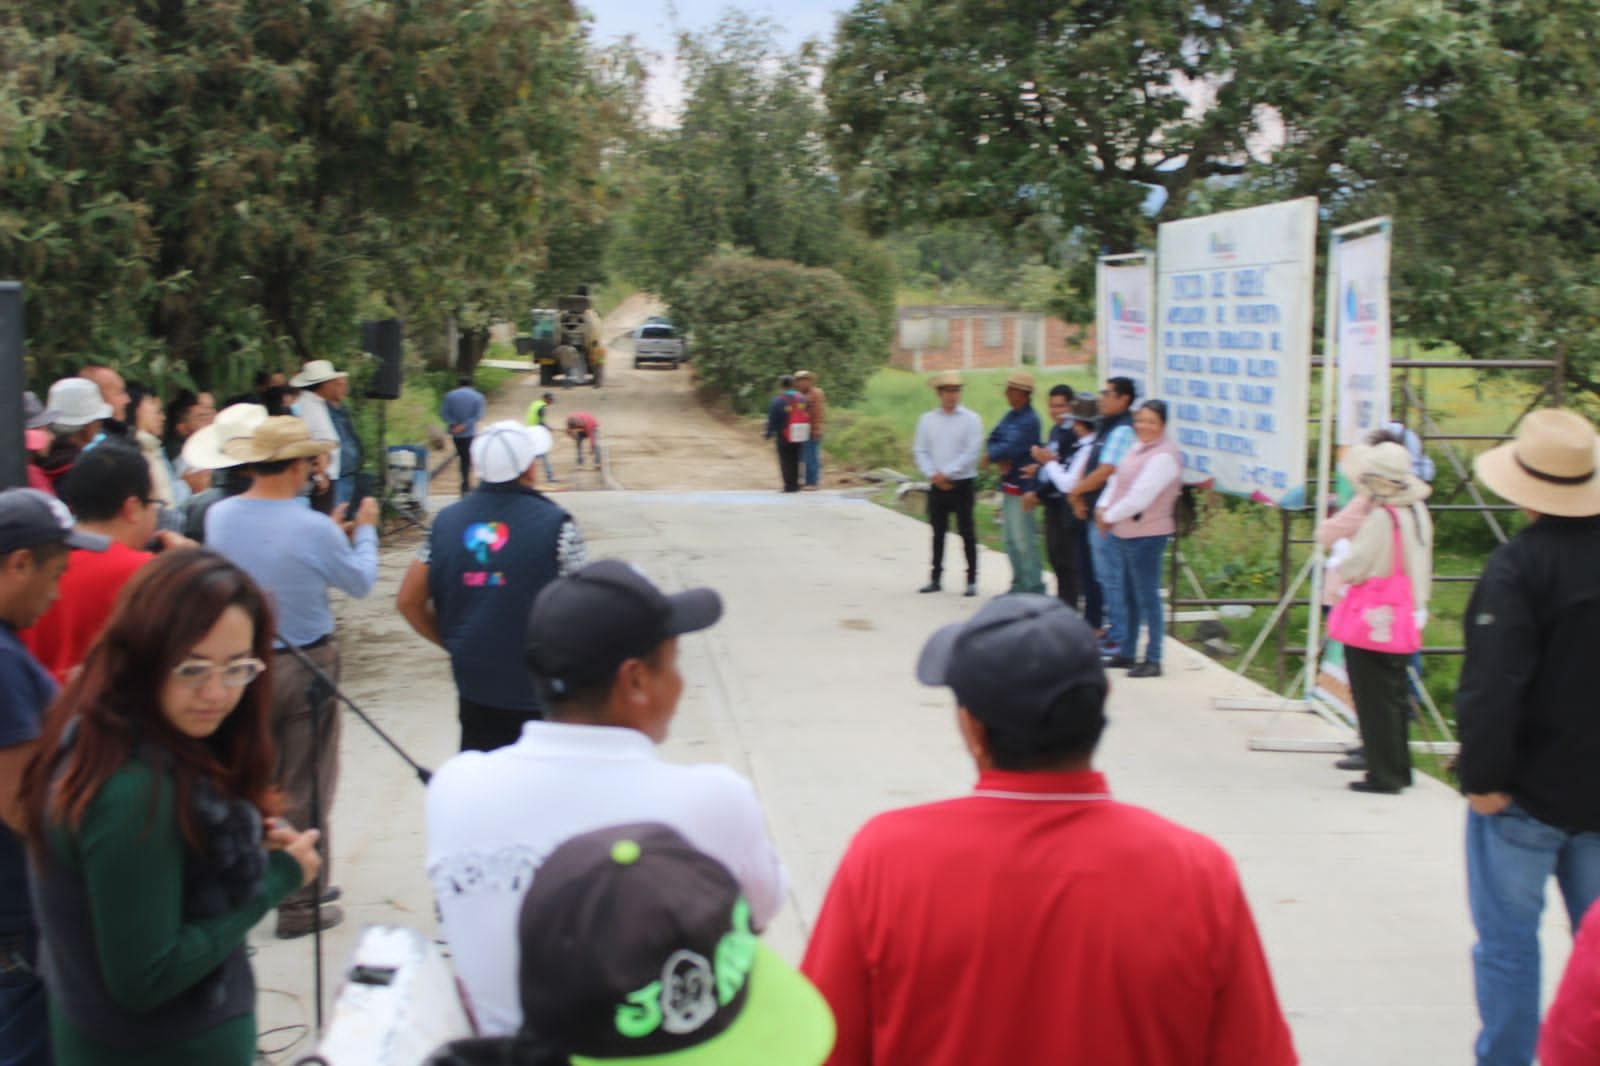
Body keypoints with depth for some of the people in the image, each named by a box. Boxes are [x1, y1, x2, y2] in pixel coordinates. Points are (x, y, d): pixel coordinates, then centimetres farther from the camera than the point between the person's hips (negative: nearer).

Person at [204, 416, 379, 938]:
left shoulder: (218, 516, -7)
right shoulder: (314, 529, -21)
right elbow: (360, 582, -4)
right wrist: (364, 531, 13)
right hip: (304, 666, -5)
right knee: (305, 789, 7)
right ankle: (302, 903, 15)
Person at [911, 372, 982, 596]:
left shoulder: (971, 419, -5)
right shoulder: (927, 419, 5)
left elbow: (972, 452, -11)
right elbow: (920, 451, 5)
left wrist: (946, 473, -14)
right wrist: (933, 475, -9)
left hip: (962, 485, -3)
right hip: (937, 485, 3)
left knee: (967, 533, 2)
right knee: (938, 533, 11)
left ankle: (972, 580, 8)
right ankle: (935, 578, 19)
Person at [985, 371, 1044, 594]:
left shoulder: (1029, 420, -16)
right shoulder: (1010, 416, 12)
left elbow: (1011, 448, -22)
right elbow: (994, 439, 9)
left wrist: (990, 456, -5)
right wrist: (1000, 460, -11)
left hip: (1021, 486, -10)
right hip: (1008, 483, 10)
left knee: (1024, 540, -8)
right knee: (1011, 539, 16)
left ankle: (1034, 588, -2)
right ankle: (1019, 584, 25)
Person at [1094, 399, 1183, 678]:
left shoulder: (1164, 456, -18)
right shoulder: (1138, 448, 11)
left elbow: (1139, 498, -23)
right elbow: (1117, 479, 16)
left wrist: (1109, 517, -12)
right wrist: (1103, 506, 0)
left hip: (1146, 535, -9)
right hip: (1125, 532, 9)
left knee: (1147, 597, -4)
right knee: (1129, 596, 17)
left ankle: (1153, 660, 2)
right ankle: (1127, 653, 28)